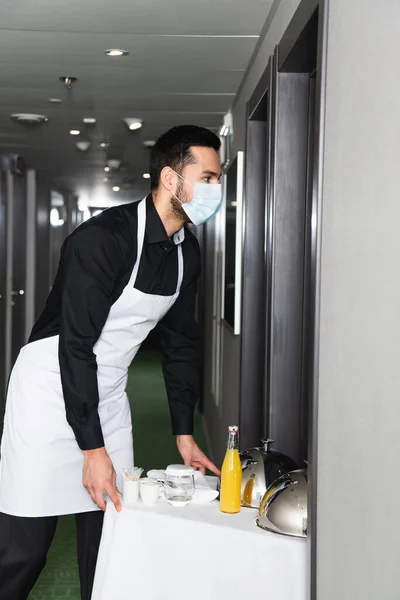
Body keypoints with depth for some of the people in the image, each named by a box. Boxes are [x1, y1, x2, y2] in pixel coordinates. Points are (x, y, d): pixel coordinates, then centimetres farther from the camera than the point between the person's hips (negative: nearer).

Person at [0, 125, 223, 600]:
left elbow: (180, 343, 9)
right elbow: (76, 346, -24)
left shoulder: (187, 252, 1)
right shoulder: (101, 239, -23)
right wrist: (93, 449, -23)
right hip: (51, 390, -7)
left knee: (110, 534, 8)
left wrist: (185, 436, 6)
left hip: (108, 396, 7)